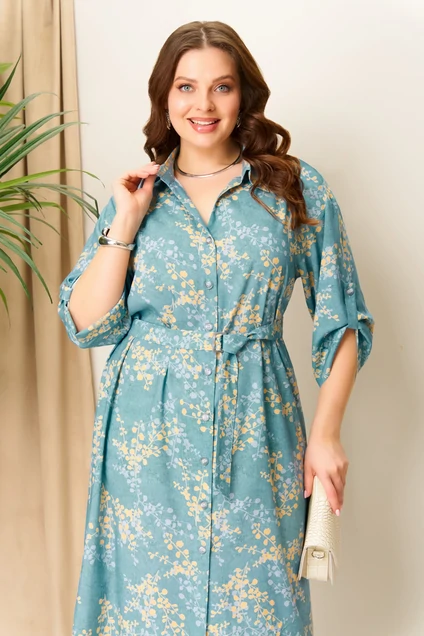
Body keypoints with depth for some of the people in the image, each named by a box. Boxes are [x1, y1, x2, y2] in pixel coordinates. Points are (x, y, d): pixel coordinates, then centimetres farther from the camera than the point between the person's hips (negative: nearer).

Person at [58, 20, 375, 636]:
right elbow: (86, 325, -1)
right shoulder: (135, 196, 6)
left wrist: (325, 432, -5)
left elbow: (342, 320, 2)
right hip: (147, 438, 1)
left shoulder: (298, 189, 1)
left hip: (253, 434, -1)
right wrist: (125, 224, -8)